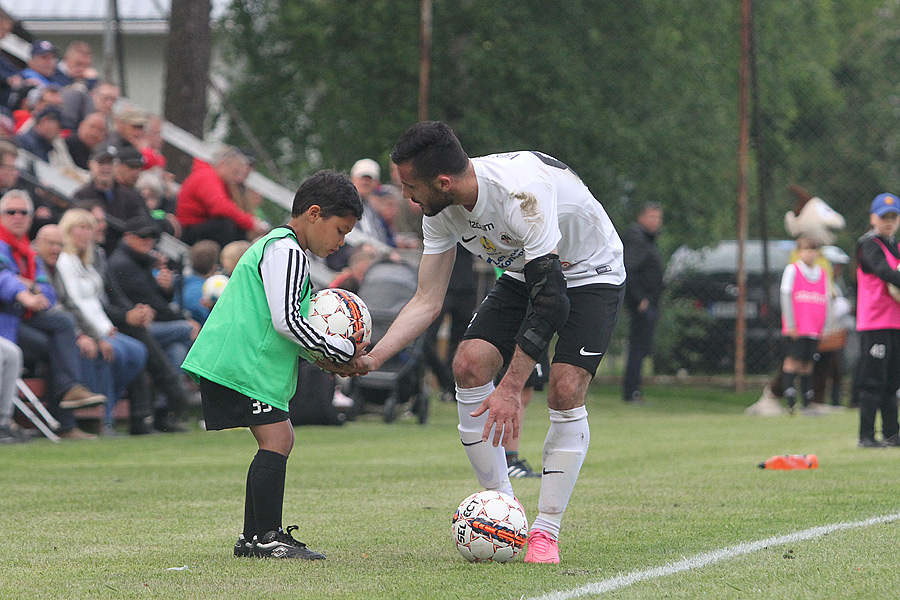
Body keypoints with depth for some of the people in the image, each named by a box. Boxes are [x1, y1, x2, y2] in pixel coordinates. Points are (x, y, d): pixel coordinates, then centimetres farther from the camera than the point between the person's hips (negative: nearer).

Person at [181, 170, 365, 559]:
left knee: (281, 440, 13)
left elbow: (283, 322, 26)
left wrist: (321, 353, 11)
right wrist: (343, 350, -10)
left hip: (240, 362, 11)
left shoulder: (280, 248, 24)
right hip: (239, 363, -11)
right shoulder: (286, 251, -11)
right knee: (275, 440, -14)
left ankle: (253, 537, 17)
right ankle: (266, 538, -13)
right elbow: (286, 321, -19)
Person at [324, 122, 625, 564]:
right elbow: (427, 302, -7)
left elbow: (548, 298, -38)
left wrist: (510, 389, -39)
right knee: (469, 364, -12)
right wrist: (372, 358, -20)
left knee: (565, 392, -22)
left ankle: (545, 530, -10)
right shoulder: (441, 211, -15)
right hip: (524, 274, 7)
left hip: (590, 274, -7)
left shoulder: (522, 191, -38)